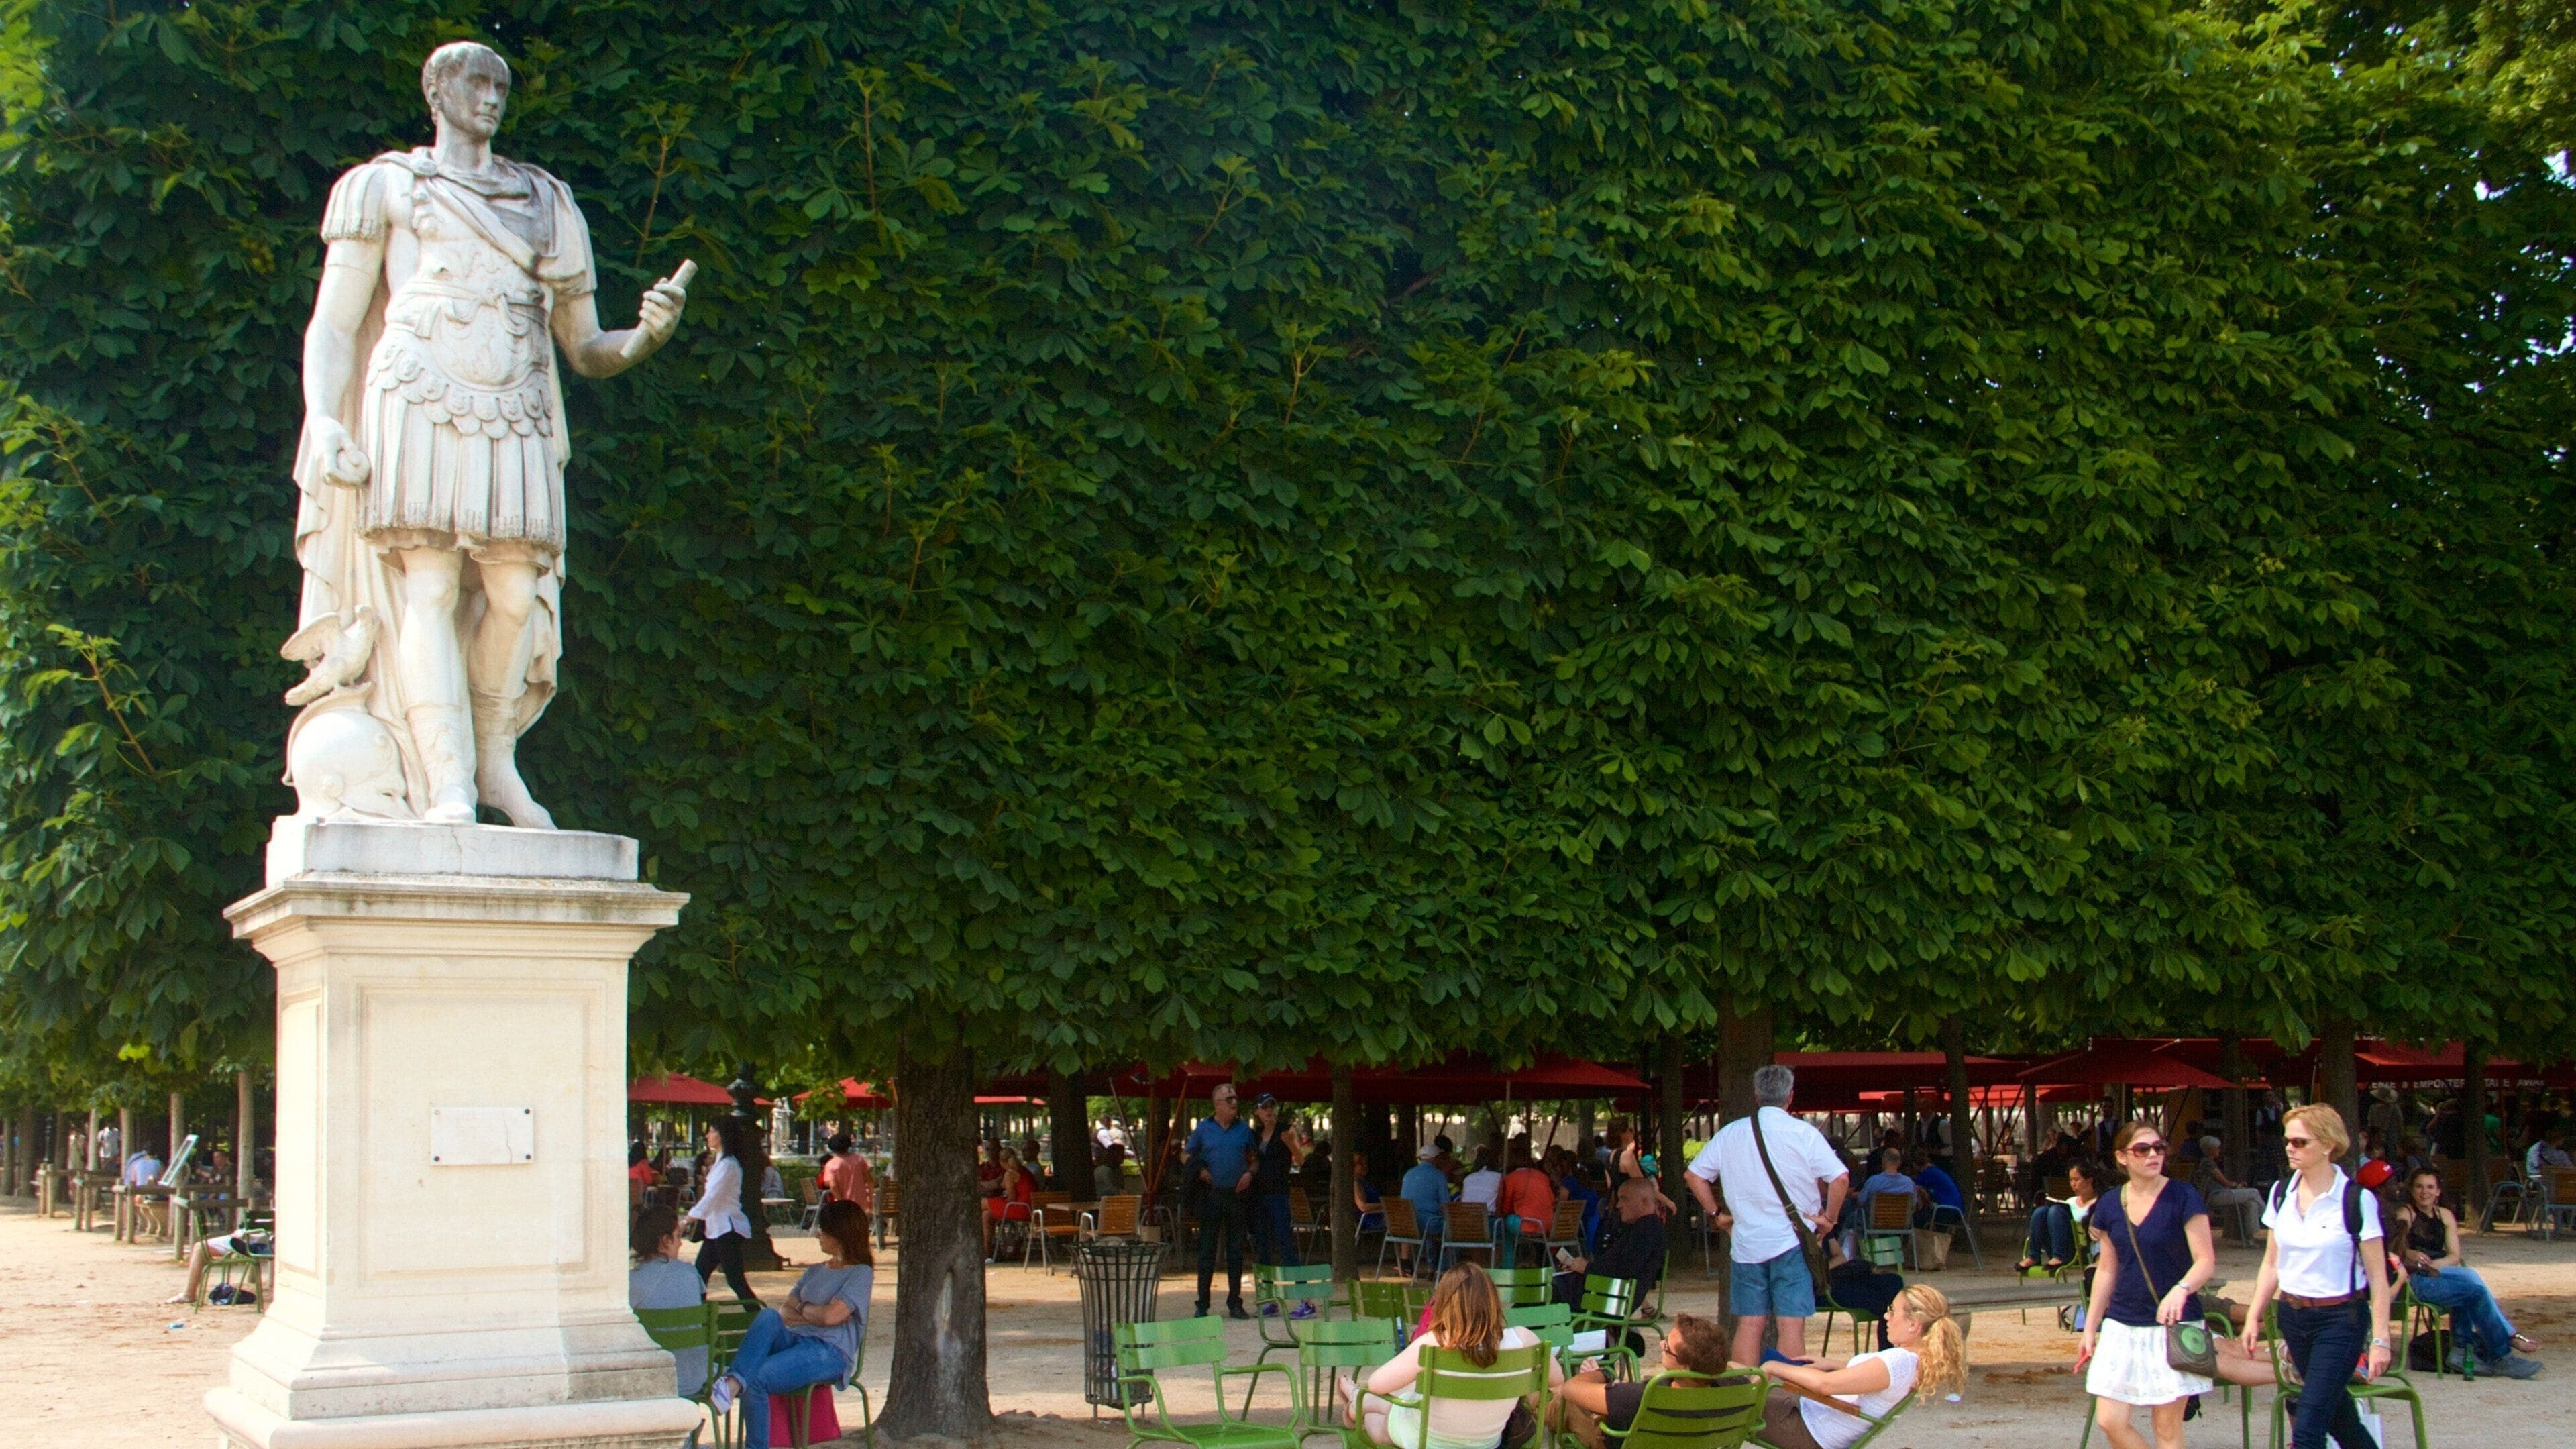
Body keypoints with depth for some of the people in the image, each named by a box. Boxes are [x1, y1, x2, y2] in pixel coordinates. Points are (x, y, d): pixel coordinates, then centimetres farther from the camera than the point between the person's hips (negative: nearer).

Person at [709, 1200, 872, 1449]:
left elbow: (831, 1316, -11)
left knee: (755, 1378, -31)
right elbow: (783, 1312, 17)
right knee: (768, 1316, -29)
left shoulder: (861, 1273, 4)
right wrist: (816, 1315, -1)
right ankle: (732, 1383, -45)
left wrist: (802, 1308, 8)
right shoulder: (815, 1272, 29)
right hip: (796, 1342, 7)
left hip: (831, 1354, -6)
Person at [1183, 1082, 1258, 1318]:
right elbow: (1185, 1155, 11)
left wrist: (1250, 1173, -4)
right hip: (1211, 1195, -2)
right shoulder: (1203, 1128, 4)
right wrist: (1199, 1170, -7)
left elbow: (1254, 1158, 15)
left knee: (1236, 1250, 6)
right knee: (1207, 1249, 0)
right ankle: (1203, 1304, 5)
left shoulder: (1244, 1129, 8)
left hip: (1237, 1195, 2)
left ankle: (1235, 1303, 13)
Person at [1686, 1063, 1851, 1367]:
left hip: (1746, 1242, 4)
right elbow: (1840, 1177, -13)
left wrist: (1716, 1214, 16)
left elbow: (1694, 1175, 12)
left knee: (1749, 1322, 8)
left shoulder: (1730, 1133, 7)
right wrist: (1829, 1218, -1)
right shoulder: (1803, 1134, -5)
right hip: (1792, 1241, -4)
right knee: (1792, 1323, -3)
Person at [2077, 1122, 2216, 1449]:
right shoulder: (2110, 1204, 6)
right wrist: (2090, 1329, 13)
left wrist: (2181, 1289, -32)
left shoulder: (2182, 1197, -7)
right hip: (2122, 1326, 5)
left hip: (2172, 1324, -5)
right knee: (2109, 1421, -1)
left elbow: (2206, 1260, -12)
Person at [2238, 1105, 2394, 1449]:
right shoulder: (2281, 1192, 4)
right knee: (2338, 1418, 14)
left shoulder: (2357, 1200, -12)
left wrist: (2380, 1339, -12)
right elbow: (2272, 1264, 12)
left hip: (2340, 1318, -5)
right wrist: (2253, 1316, 7)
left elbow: (2378, 1276, -10)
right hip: (2293, 1315, 6)